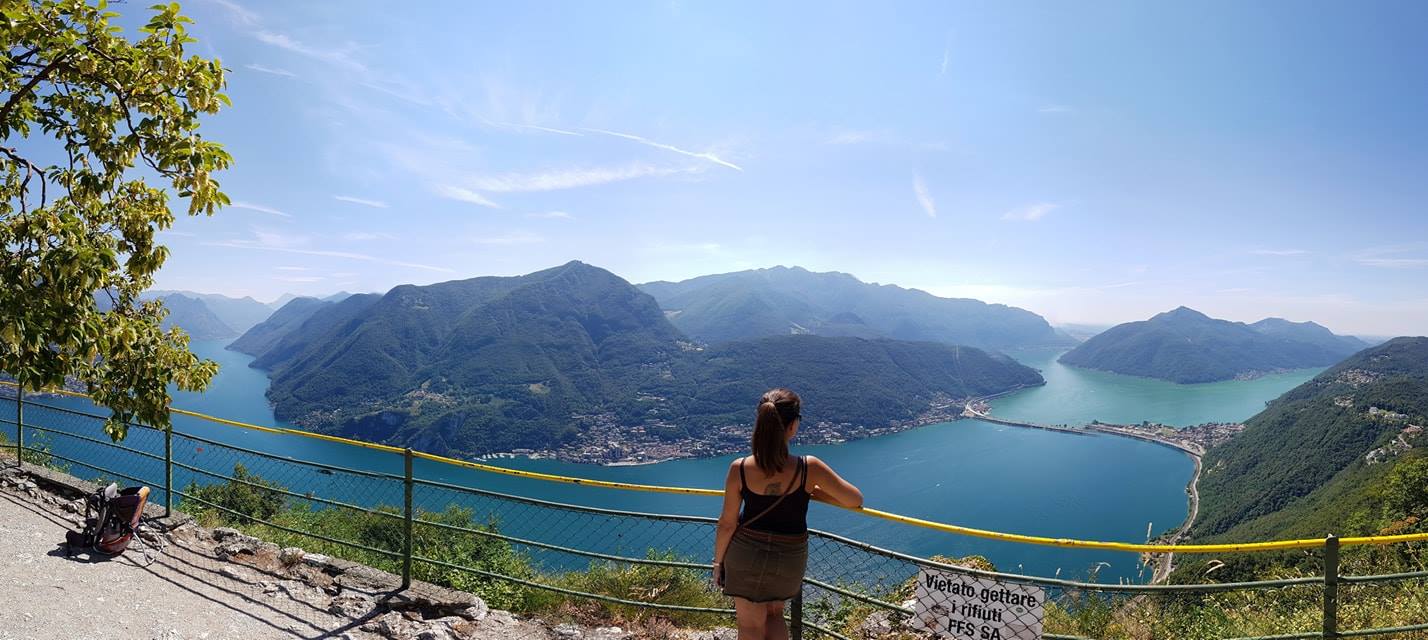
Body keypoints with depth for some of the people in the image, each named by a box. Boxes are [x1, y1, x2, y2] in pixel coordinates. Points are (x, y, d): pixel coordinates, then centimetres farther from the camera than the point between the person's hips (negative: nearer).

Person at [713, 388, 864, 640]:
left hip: (746, 553, 0)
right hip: (790, 557, 1)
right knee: (774, 614, 29)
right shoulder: (808, 468, -23)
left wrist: (718, 562, 5)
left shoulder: (740, 469, -21)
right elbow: (856, 500, -11)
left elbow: (727, 523, -11)